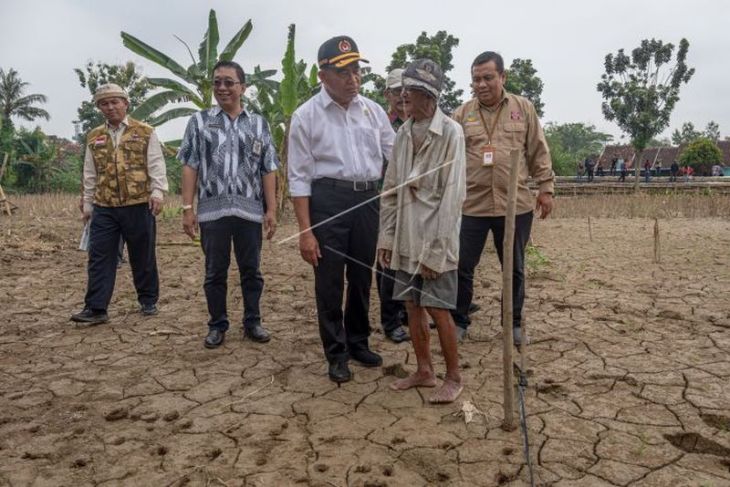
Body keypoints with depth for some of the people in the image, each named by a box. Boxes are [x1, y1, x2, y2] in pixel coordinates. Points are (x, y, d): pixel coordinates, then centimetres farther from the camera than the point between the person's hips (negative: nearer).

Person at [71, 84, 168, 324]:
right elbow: (90, 174, 17)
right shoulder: (94, 137, 14)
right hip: (103, 208, 3)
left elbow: (156, 165, -4)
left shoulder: (145, 132, 3)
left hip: (139, 206, -3)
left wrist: (157, 192, -17)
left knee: (143, 257, 7)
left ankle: (148, 301, 22)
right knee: (99, 258, 0)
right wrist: (87, 203, 15)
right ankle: (95, 309, 4)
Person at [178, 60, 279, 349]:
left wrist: (271, 210, 0)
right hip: (212, 210, 0)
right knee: (215, 272, 8)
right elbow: (190, 167, 3)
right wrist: (187, 208, -4)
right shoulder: (199, 122, 7)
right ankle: (217, 326, 21)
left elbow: (268, 170, 7)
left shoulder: (258, 124, 9)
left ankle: (252, 323, 23)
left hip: (250, 211, 1)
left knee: (251, 270, 8)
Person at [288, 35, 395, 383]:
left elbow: (396, 156, 10)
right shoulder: (306, 116, -3)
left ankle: (358, 342, 35)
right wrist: (305, 231, -10)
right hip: (328, 200, -4)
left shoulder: (373, 111, 8)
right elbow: (300, 177, -6)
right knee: (329, 281, 4)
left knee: (362, 277, 15)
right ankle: (337, 354, 21)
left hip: (368, 200, 4)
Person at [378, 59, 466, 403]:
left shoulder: (450, 133, -11)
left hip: (435, 238, -6)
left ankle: (453, 377, 20)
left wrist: (435, 249, -16)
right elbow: (391, 190, 11)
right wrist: (387, 236, 7)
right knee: (413, 307, 12)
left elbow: (452, 195, -14)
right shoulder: (403, 133, 8)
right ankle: (424, 371, 29)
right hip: (406, 238, 6)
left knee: (438, 309, 0)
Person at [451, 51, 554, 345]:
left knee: (514, 269, 13)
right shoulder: (462, 114, 5)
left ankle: (514, 323, 30)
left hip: (515, 204, 1)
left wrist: (545, 188, 4)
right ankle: (459, 322, 22)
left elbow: (539, 153, 8)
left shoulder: (523, 108, 6)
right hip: (471, 205, 0)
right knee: (462, 267, 5)